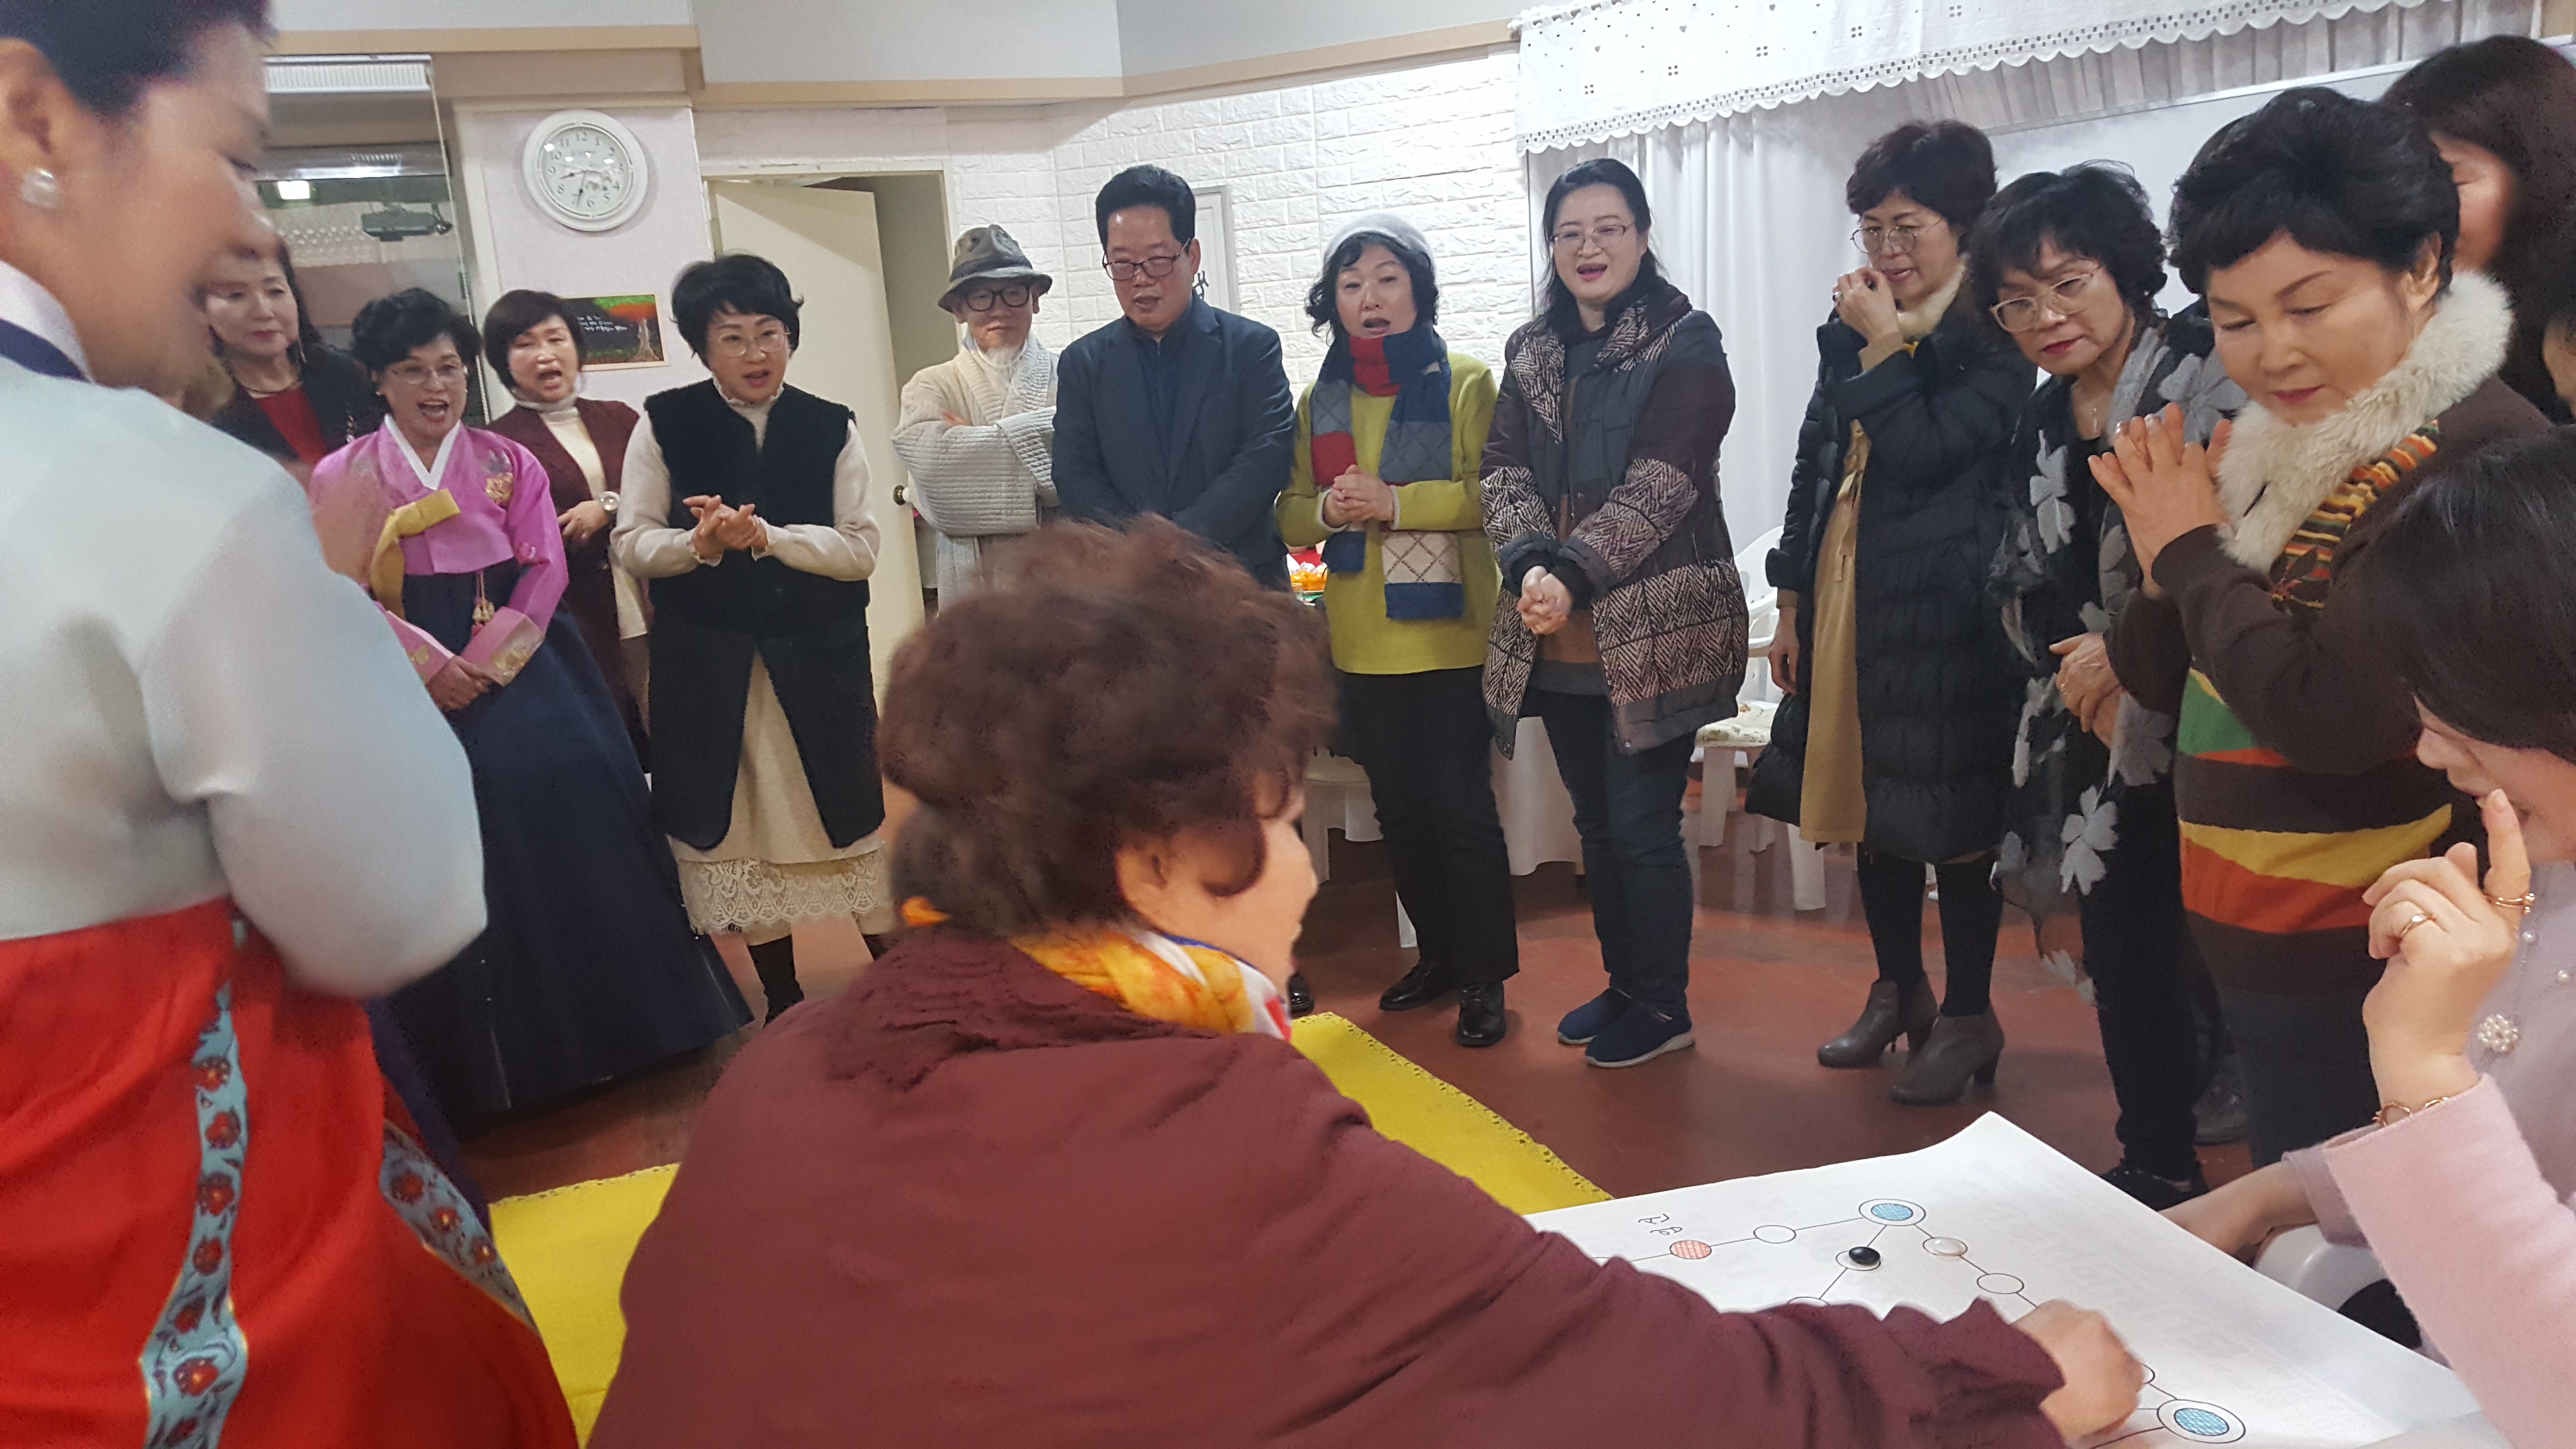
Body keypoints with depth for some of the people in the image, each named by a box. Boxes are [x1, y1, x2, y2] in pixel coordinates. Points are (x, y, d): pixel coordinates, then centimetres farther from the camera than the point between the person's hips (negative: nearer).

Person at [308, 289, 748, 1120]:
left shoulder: (510, 464, 8)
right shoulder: (342, 479, 4)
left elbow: (544, 572, 0)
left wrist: (486, 662, -12)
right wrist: (430, 664, -15)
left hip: (523, 679, 1)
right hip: (420, 693, -1)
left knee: (568, 840, -1)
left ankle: (605, 1032, 14)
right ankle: (492, 1062, 12)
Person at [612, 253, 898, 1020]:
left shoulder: (831, 427, 1)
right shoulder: (665, 424, 1)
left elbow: (860, 548, -4)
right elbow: (632, 545, 0)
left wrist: (767, 538, -18)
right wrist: (700, 543, -19)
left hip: (818, 657, 0)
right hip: (709, 663, 1)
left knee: (848, 814, 4)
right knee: (742, 829, 7)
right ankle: (783, 1003, 21)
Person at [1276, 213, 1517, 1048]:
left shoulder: (1466, 384, -3)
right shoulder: (1320, 401, 11)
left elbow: (1496, 493, -12)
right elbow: (1291, 515, 10)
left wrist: (1396, 501, -21)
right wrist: (1327, 509, -11)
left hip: (1450, 634, -5)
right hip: (1363, 642, 5)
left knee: (1461, 806, -1)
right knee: (1399, 809, 13)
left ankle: (1485, 976, 12)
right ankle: (1439, 954, 29)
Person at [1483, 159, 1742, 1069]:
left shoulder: (1686, 344, -5)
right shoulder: (1531, 351, 12)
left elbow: (1659, 485, -15)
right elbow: (1504, 470, 3)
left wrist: (1576, 574, -23)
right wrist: (1533, 564, -16)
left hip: (1655, 629, -5)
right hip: (1557, 636, 6)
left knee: (1643, 824, -1)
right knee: (1595, 822, 14)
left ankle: (1664, 1006, 15)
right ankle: (1623, 984, 30)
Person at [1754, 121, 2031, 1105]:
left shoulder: (1993, 341, -7)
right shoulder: (1849, 333, 12)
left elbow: (1924, 450, -20)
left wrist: (1885, 345, -11)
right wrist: (1792, 605, 12)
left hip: (1944, 610, -6)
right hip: (1846, 605, 7)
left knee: (1949, 810, 1)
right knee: (1868, 799, 13)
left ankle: (1968, 1015, 16)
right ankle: (1899, 993, 30)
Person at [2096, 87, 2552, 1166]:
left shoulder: (2476, 458, -19)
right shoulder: (2285, 448, 7)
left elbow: (2328, 713, -27)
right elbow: (2159, 677, 12)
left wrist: (2192, 551, -13)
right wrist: (2172, 548, -8)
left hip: (2365, 987, -8)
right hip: (2261, 954, 8)